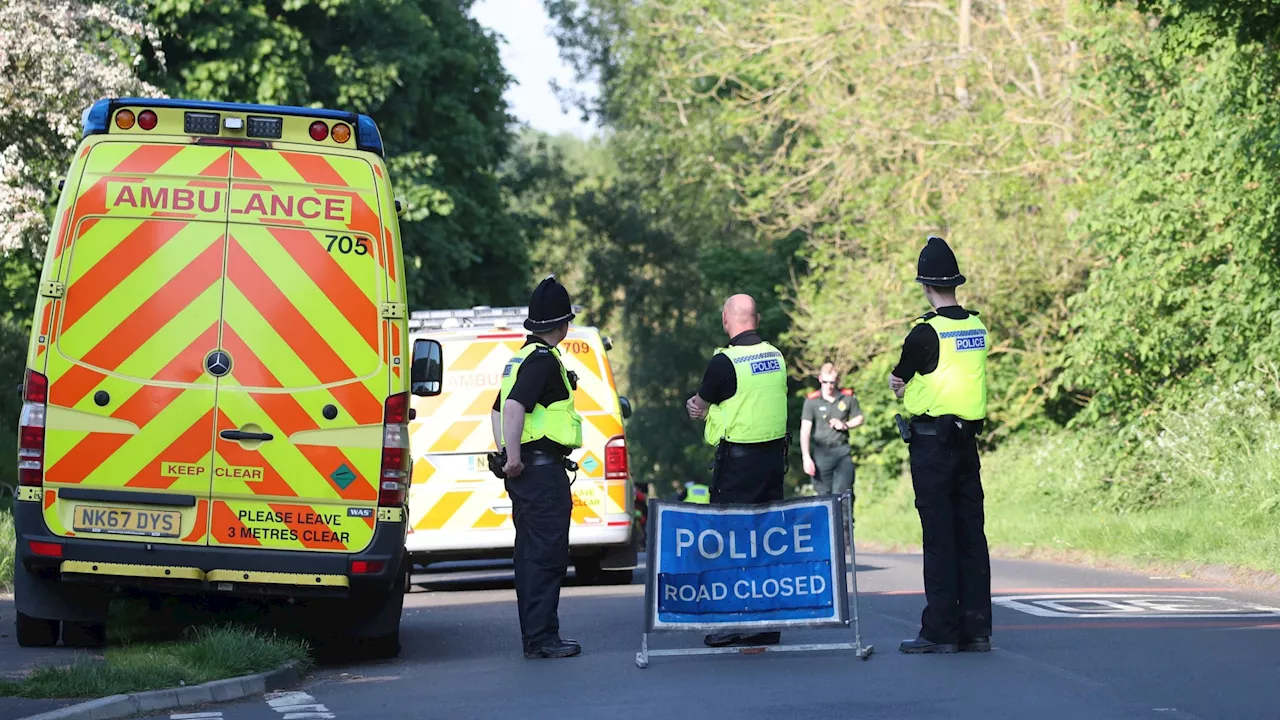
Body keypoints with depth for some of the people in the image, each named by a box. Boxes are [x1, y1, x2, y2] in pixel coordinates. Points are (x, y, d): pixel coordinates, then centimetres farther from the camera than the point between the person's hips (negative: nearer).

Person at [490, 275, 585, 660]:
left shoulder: (521, 358, 18)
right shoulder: (543, 360, -13)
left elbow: (500, 409, 28)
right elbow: (514, 406, -26)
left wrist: (508, 456, 25)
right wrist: (515, 457, -22)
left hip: (524, 471, 10)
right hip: (543, 469, -10)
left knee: (532, 555, 13)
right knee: (547, 555, -8)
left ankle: (534, 636, 18)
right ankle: (542, 638, -9)